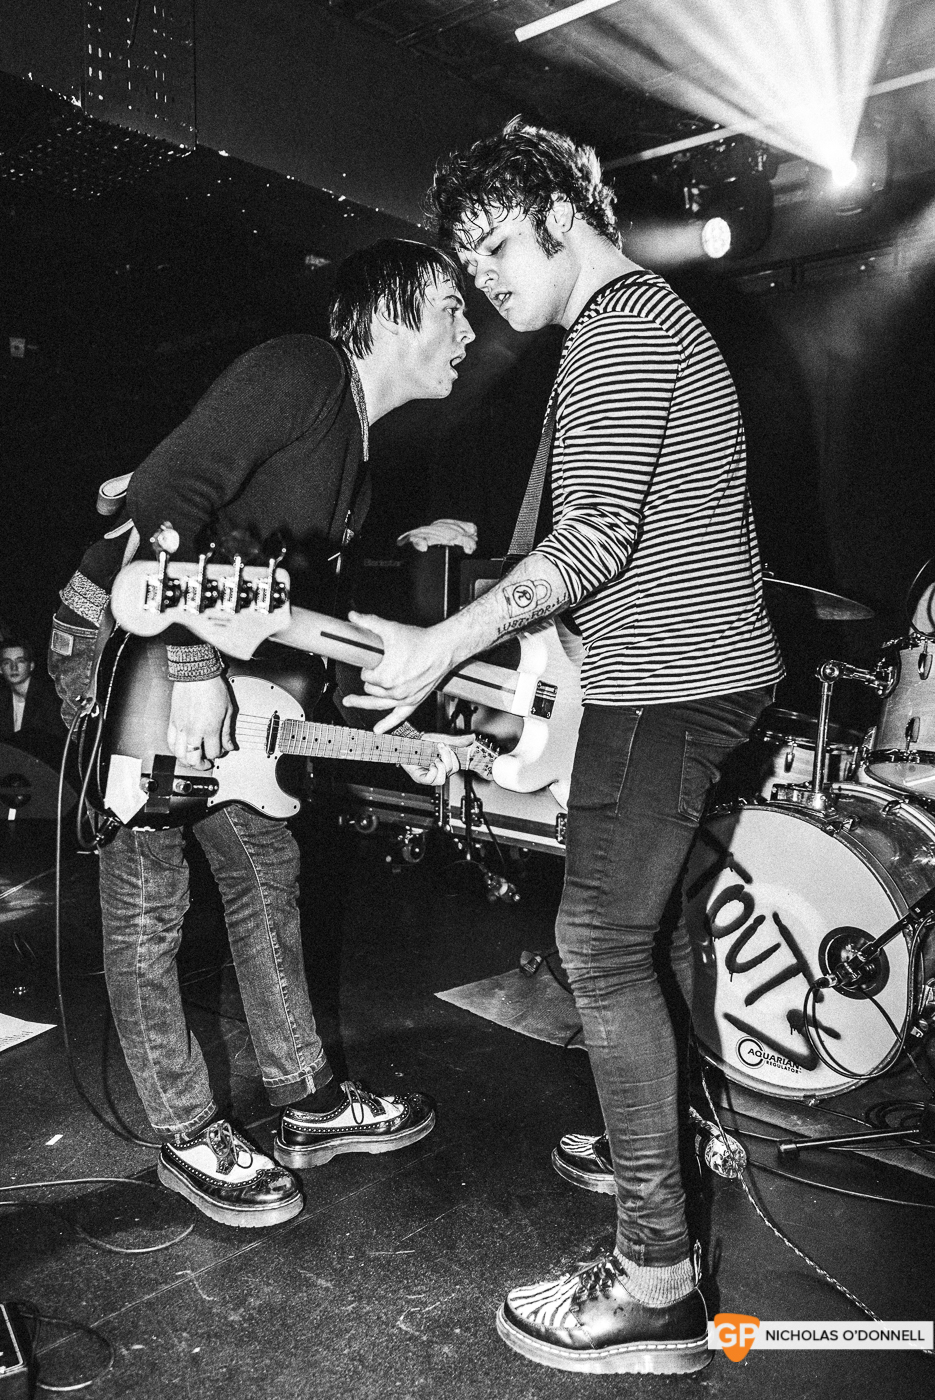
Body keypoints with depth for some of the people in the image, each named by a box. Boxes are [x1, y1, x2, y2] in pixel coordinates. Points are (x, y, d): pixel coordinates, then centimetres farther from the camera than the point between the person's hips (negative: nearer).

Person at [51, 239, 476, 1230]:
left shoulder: (357, 447, 12)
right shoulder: (297, 375, -17)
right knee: (149, 900, -1)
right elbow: (163, 498, -27)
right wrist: (191, 666, -29)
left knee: (263, 862, 12)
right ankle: (188, 1139, 17)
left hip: (213, 661, 10)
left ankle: (306, 1102, 26)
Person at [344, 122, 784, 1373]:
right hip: (719, 666, 11)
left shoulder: (616, 328, -12)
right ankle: (700, 1126, 38)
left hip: (664, 684, -11)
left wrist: (444, 646, -21)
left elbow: (596, 537, -23)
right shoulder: (656, 313, 22)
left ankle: (657, 1280, -1)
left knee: (602, 941, -9)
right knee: (664, 916, 20)